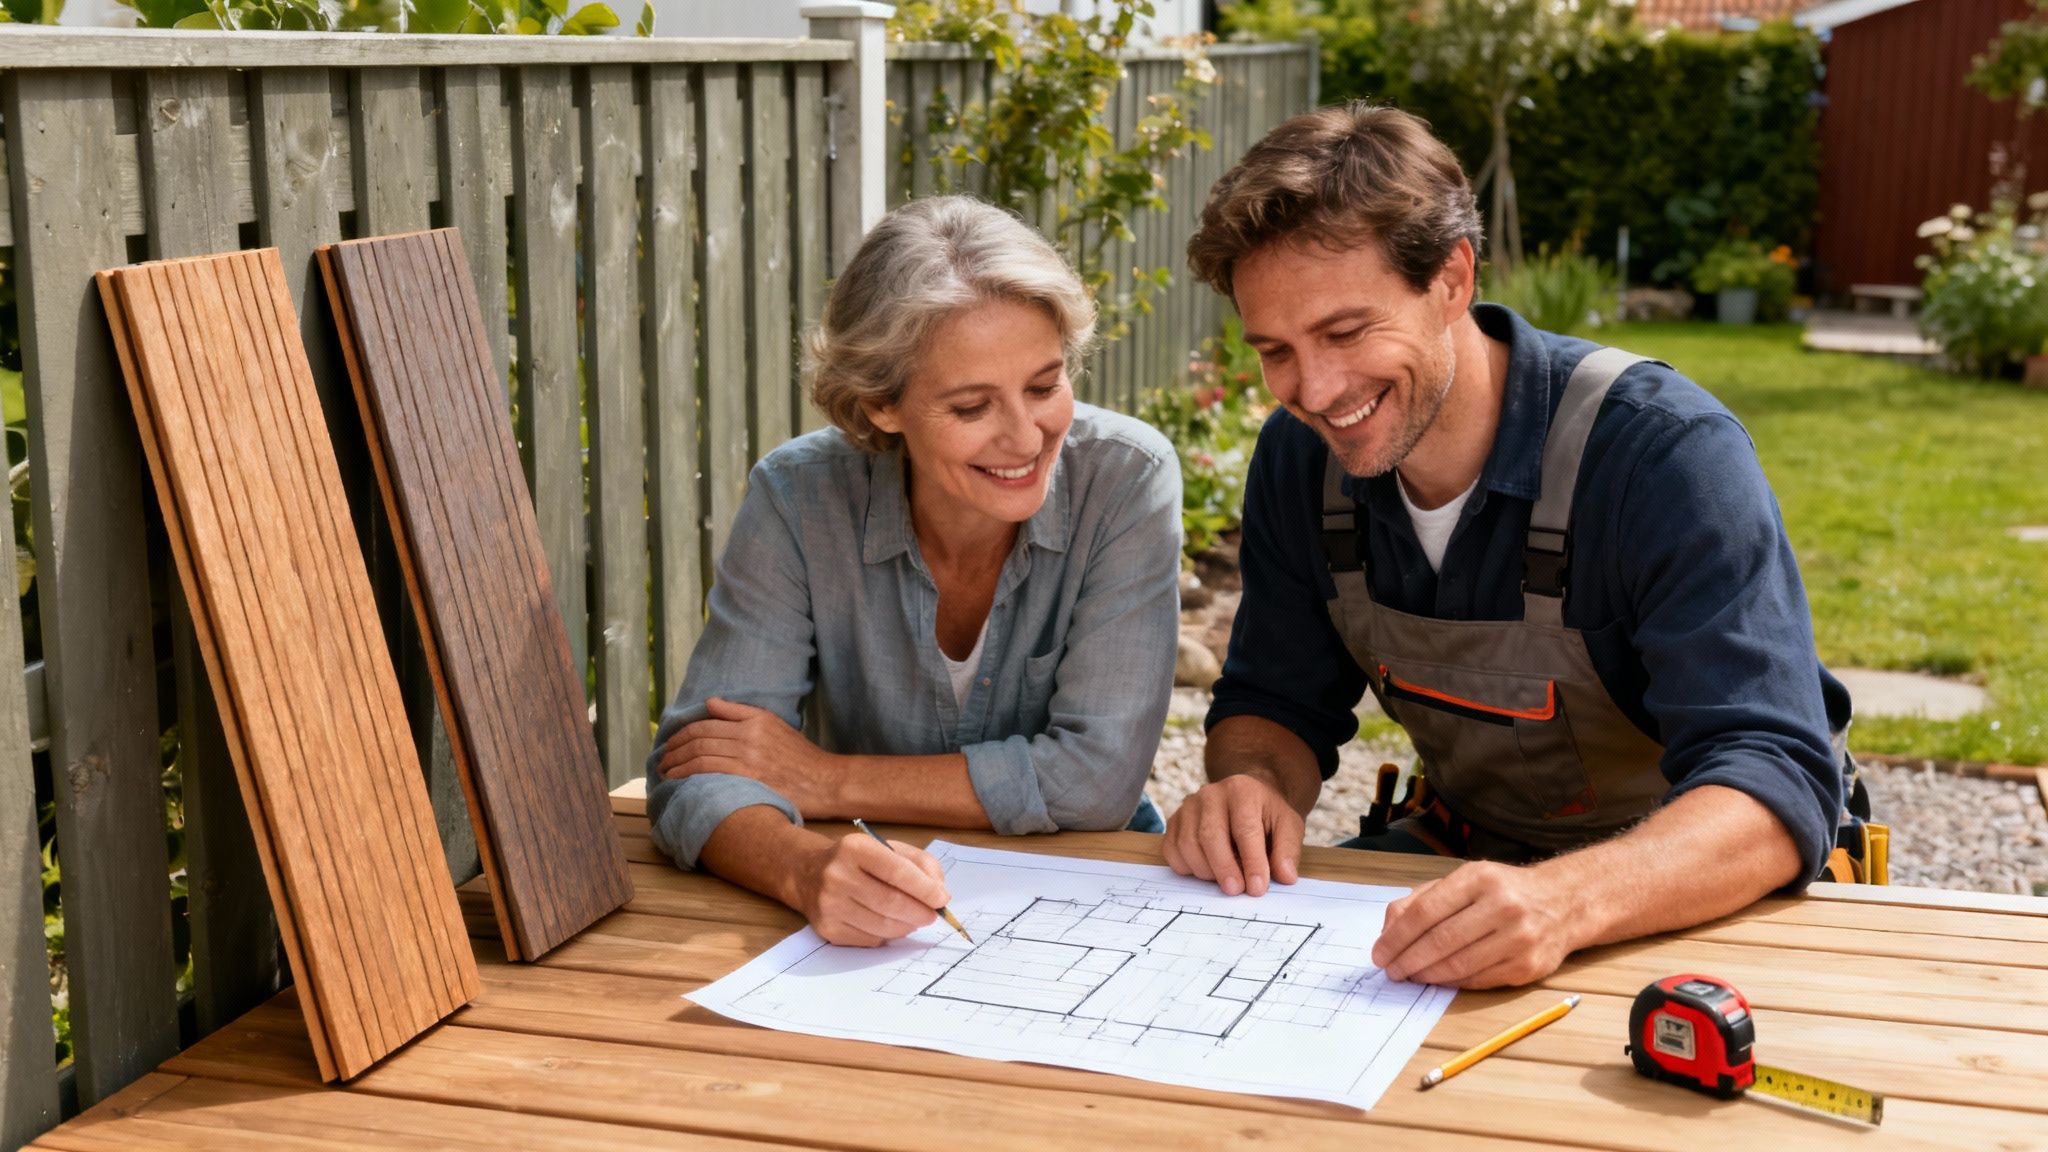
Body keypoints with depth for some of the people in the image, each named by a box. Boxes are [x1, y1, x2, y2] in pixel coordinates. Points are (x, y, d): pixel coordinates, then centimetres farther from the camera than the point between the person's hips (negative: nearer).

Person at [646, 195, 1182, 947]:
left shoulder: (1127, 479, -14)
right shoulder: (799, 499, -12)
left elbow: (1098, 776, -18)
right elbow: (697, 775, -16)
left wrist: (824, 778, -15)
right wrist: (809, 870, -38)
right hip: (879, 928, 1)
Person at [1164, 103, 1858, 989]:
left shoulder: (1665, 453, -25)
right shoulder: (1300, 457, -6)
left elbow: (1775, 786, -33)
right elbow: (1276, 701, 4)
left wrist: (1566, 900, -53)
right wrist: (1253, 784, -22)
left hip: (1713, 895, -6)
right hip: (1460, 854, 6)